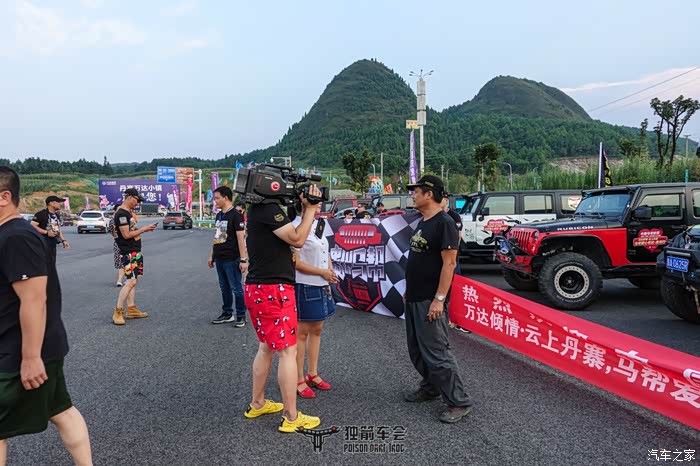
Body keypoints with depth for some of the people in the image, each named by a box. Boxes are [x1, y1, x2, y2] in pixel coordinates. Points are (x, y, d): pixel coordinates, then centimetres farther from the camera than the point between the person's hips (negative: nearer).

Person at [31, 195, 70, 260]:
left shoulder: (56, 215, 16)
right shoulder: (41, 214, -11)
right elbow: (32, 225, -18)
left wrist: (63, 240, 13)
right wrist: (46, 232, -20)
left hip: (53, 244, 9)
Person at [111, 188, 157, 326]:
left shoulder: (128, 212, 16)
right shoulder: (121, 214, -15)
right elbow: (126, 234, -20)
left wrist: (145, 229, 6)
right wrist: (144, 229, -13)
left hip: (135, 251, 10)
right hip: (128, 252, -10)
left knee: (133, 280, 11)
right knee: (131, 281, -13)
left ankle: (131, 309, 16)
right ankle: (118, 312, -8)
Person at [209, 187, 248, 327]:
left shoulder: (235, 215, -12)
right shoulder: (219, 215, 13)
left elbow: (241, 238, -16)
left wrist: (243, 260, -20)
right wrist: (211, 255, 18)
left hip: (232, 260, -8)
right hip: (219, 259, 8)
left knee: (236, 288, 0)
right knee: (224, 288, 15)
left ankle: (241, 316, 9)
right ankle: (227, 314, 26)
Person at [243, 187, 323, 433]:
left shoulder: (259, 208, 14)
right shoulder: (268, 208, -17)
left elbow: (289, 235, 15)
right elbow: (297, 239, -16)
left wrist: (303, 208, 7)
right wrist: (310, 208, -9)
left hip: (257, 288, 10)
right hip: (273, 290, -10)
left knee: (266, 347, 20)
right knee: (288, 351, -2)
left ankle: (257, 404, 32)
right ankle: (291, 417, 5)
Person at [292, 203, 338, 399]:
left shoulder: (318, 225, 11)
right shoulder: (296, 227, -15)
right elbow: (295, 262, -18)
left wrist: (330, 270, 1)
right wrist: (322, 272, -15)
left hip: (321, 286, 9)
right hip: (305, 286, -9)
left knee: (317, 330, 15)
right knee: (302, 332, 2)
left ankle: (313, 374, 28)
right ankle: (299, 380, 13)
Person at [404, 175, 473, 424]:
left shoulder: (444, 223, -16)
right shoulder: (422, 222, 13)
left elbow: (449, 263, -20)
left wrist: (439, 299, -23)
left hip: (430, 301, -9)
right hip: (414, 299, 10)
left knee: (436, 352, -6)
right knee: (417, 350, 18)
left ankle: (459, 403, 5)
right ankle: (430, 387, 34)